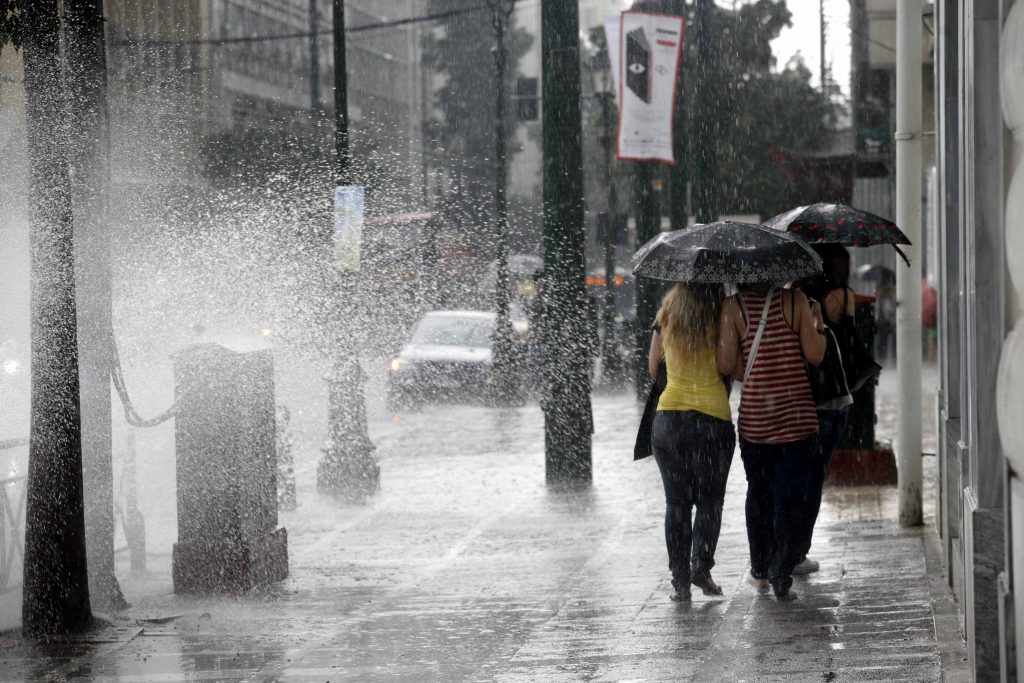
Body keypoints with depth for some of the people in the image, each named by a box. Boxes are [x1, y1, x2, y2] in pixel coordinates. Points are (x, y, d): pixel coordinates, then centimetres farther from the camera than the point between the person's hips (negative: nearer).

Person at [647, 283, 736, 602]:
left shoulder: (666, 316, 0)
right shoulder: (722, 318, -9)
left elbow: (652, 367, 12)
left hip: (668, 417, 2)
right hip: (713, 417, -2)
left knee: (677, 502, 9)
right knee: (710, 500, 13)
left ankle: (680, 580, 6)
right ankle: (701, 566, -3)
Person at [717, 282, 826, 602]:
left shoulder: (733, 306, -5)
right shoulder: (795, 301, -6)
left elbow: (725, 364, -9)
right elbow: (814, 355, -6)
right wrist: (818, 323, 10)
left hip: (754, 418, 1)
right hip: (797, 416, -1)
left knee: (758, 494, 18)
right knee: (789, 499, 4)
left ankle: (760, 572, 26)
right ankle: (782, 579, 0)